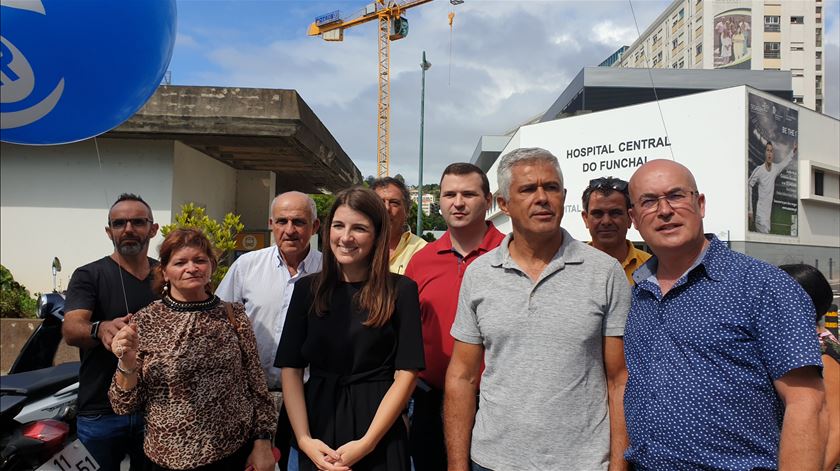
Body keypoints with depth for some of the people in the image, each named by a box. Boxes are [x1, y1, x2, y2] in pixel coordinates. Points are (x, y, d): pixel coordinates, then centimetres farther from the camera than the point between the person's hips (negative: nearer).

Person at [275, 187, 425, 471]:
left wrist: (366, 443, -16)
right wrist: (304, 439, -11)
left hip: (379, 439, -2)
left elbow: (406, 373, -10)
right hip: (318, 428, 3)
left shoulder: (401, 291, -7)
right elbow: (290, 368, -1)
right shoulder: (307, 289, 1)